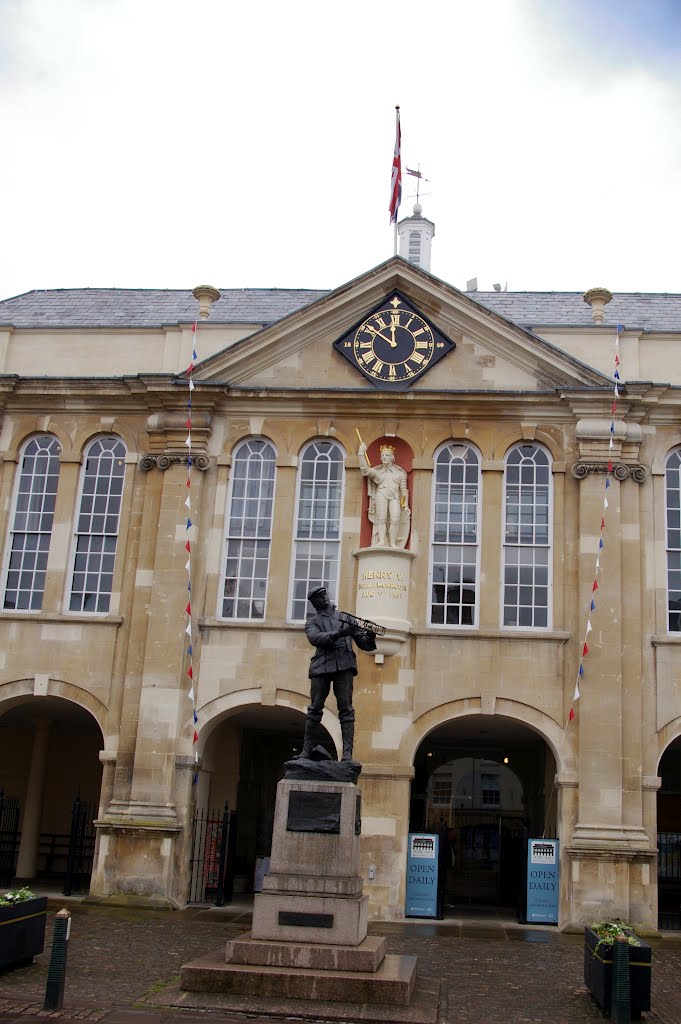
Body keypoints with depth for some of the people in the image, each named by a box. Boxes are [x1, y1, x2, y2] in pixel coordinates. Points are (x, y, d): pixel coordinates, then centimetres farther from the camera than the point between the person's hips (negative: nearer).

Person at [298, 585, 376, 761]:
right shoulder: (312, 622, 17)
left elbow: (362, 642, 17)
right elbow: (315, 638, -6)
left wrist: (369, 638, -7)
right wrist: (338, 633, -20)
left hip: (344, 665, 0)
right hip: (321, 665, 0)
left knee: (346, 708, -7)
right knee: (315, 709, 0)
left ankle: (347, 752, -10)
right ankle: (307, 750, 6)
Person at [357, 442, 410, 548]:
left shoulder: (400, 473, 22)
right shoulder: (377, 471, 22)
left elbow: (403, 489, 17)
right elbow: (365, 470, 6)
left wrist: (405, 505, 8)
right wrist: (362, 453, 2)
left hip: (395, 496, 0)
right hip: (381, 494, 0)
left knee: (395, 519, -21)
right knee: (381, 518, -19)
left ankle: (393, 544, -26)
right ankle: (381, 542, -30)